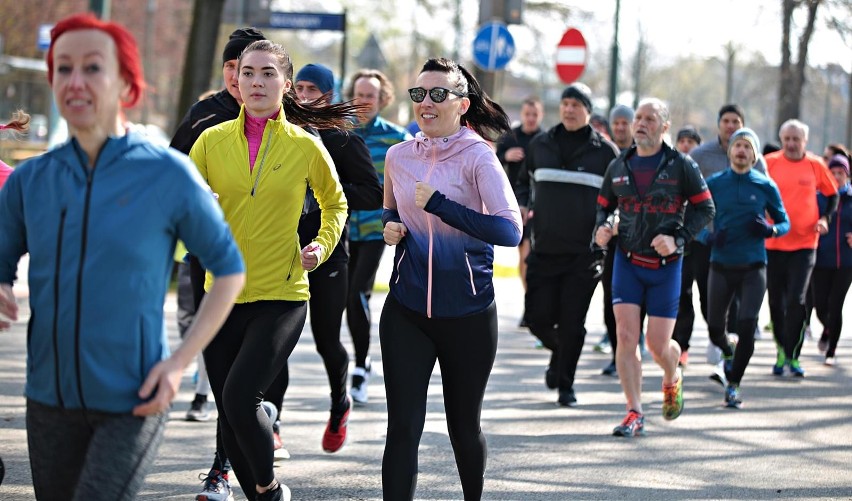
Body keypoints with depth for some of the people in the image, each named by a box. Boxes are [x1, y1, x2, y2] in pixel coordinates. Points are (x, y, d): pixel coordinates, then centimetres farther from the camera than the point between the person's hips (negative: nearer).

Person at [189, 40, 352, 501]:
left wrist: (323, 245, 1)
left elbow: (335, 203, 17)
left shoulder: (305, 146, -1)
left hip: (281, 298, -3)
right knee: (229, 417, 7)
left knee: (239, 397, -19)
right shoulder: (212, 140, 1)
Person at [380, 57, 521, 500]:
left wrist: (438, 204, -24)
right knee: (402, 426, -6)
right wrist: (390, 228, 1)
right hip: (406, 310, 3)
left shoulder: (477, 157, -10)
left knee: (464, 425, 14)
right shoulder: (399, 156, 4)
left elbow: (510, 231, -22)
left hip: (468, 313, -3)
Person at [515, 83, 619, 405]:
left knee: (572, 323, -2)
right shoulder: (540, 145, 9)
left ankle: (565, 384, 14)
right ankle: (559, 352, 33)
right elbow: (524, 181, 22)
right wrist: (521, 206, 3)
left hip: (584, 254, -2)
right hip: (544, 248, 2)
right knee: (538, 317, 1)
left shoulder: (605, 151, 2)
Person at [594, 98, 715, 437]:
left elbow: (705, 208, -2)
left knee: (658, 345, -2)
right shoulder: (619, 167, 4)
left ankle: (672, 379, 34)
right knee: (626, 336, -10)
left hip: (665, 265, -2)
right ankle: (635, 414, -4)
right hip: (627, 262, 2)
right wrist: (601, 228, -7)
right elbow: (603, 205, 15)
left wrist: (678, 239, -15)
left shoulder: (681, 166, -5)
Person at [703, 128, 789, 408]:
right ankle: (728, 354, 43)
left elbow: (785, 222, 10)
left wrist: (771, 230, -13)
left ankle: (733, 385, -1)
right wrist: (709, 236, -11)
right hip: (721, 266, 1)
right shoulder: (714, 184, 2)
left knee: (747, 327, -12)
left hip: (753, 267, -1)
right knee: (714, 329, 8)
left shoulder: (766, 186, 1)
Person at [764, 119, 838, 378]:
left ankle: (792, 355, -2)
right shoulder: (769, 162, -1)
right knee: (776, 302, 8)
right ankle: (782, 351, 23)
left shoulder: (816, 165, 0)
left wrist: (825, 218, -2)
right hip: (773, 243, 1)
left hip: (805, 243, -1)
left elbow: (832, 194, 13)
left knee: (796, 300, -11)